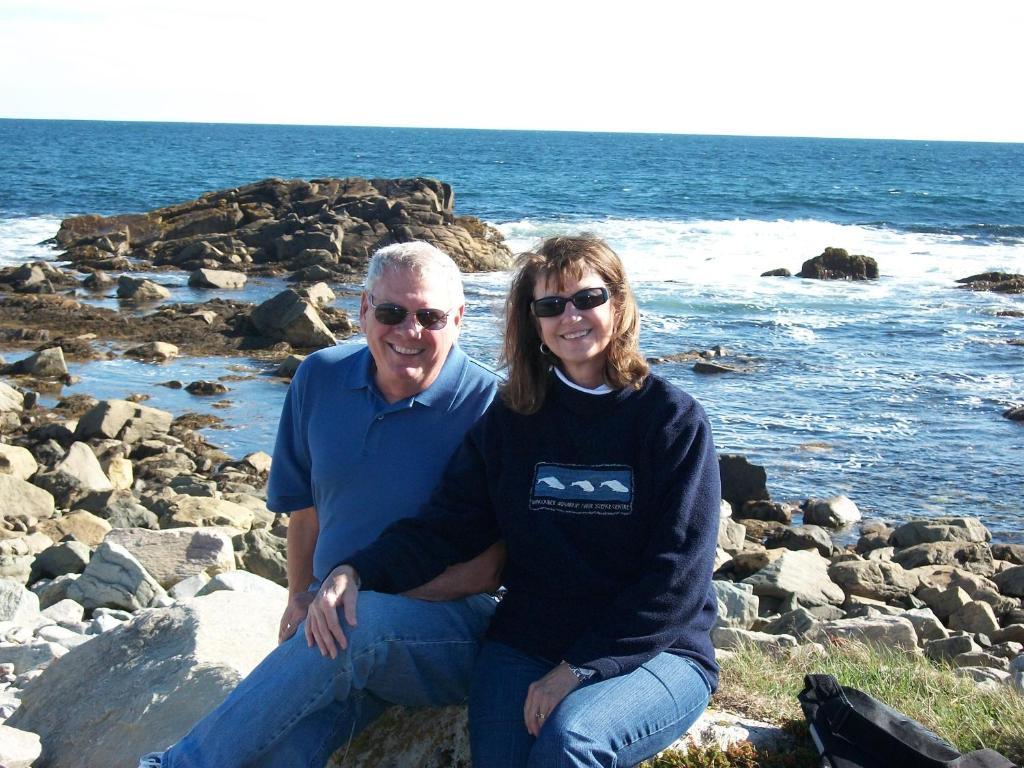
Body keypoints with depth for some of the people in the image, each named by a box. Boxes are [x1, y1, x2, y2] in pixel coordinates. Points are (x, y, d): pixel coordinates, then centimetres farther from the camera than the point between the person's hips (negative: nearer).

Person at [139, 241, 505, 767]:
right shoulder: (320, 379, 5)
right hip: (341, 623, 4)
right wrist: (301, 596, 8)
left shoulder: (488, 406, -11)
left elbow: (490, 565, -13)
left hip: (453, 630, -3)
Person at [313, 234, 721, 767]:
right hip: (525, 648, 3)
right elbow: (445, 527, 0)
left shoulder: (673, 419, -4)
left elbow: (678, 575, -11)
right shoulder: (510, 420, 7)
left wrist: (580, 668, -18)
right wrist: (356, 572, -19)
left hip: (654, 653, -2)